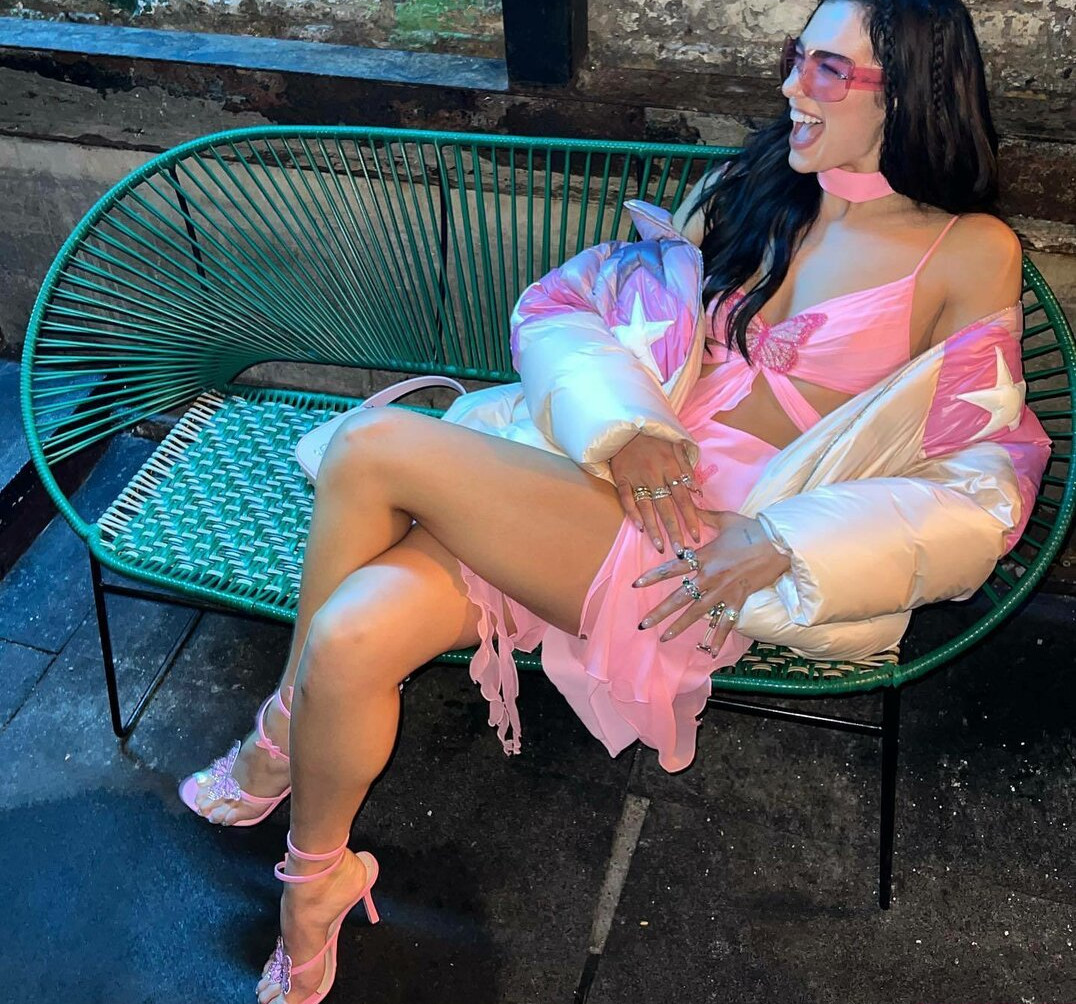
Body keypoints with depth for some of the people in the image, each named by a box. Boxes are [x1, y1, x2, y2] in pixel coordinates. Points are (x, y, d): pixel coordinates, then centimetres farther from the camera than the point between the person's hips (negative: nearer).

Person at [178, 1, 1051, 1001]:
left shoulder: (972, 254, 3)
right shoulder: (747, 188, 15)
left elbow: (981, 489, -1)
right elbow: (562, 301, 12)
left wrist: (783, 543, -13)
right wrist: (621, 426, -8)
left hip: (707, 553, -4)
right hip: (595, 467, 5)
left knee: (370, 450, -22)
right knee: (349, 635, -23)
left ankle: (280, 742, 2)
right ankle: (314, 882, 6)